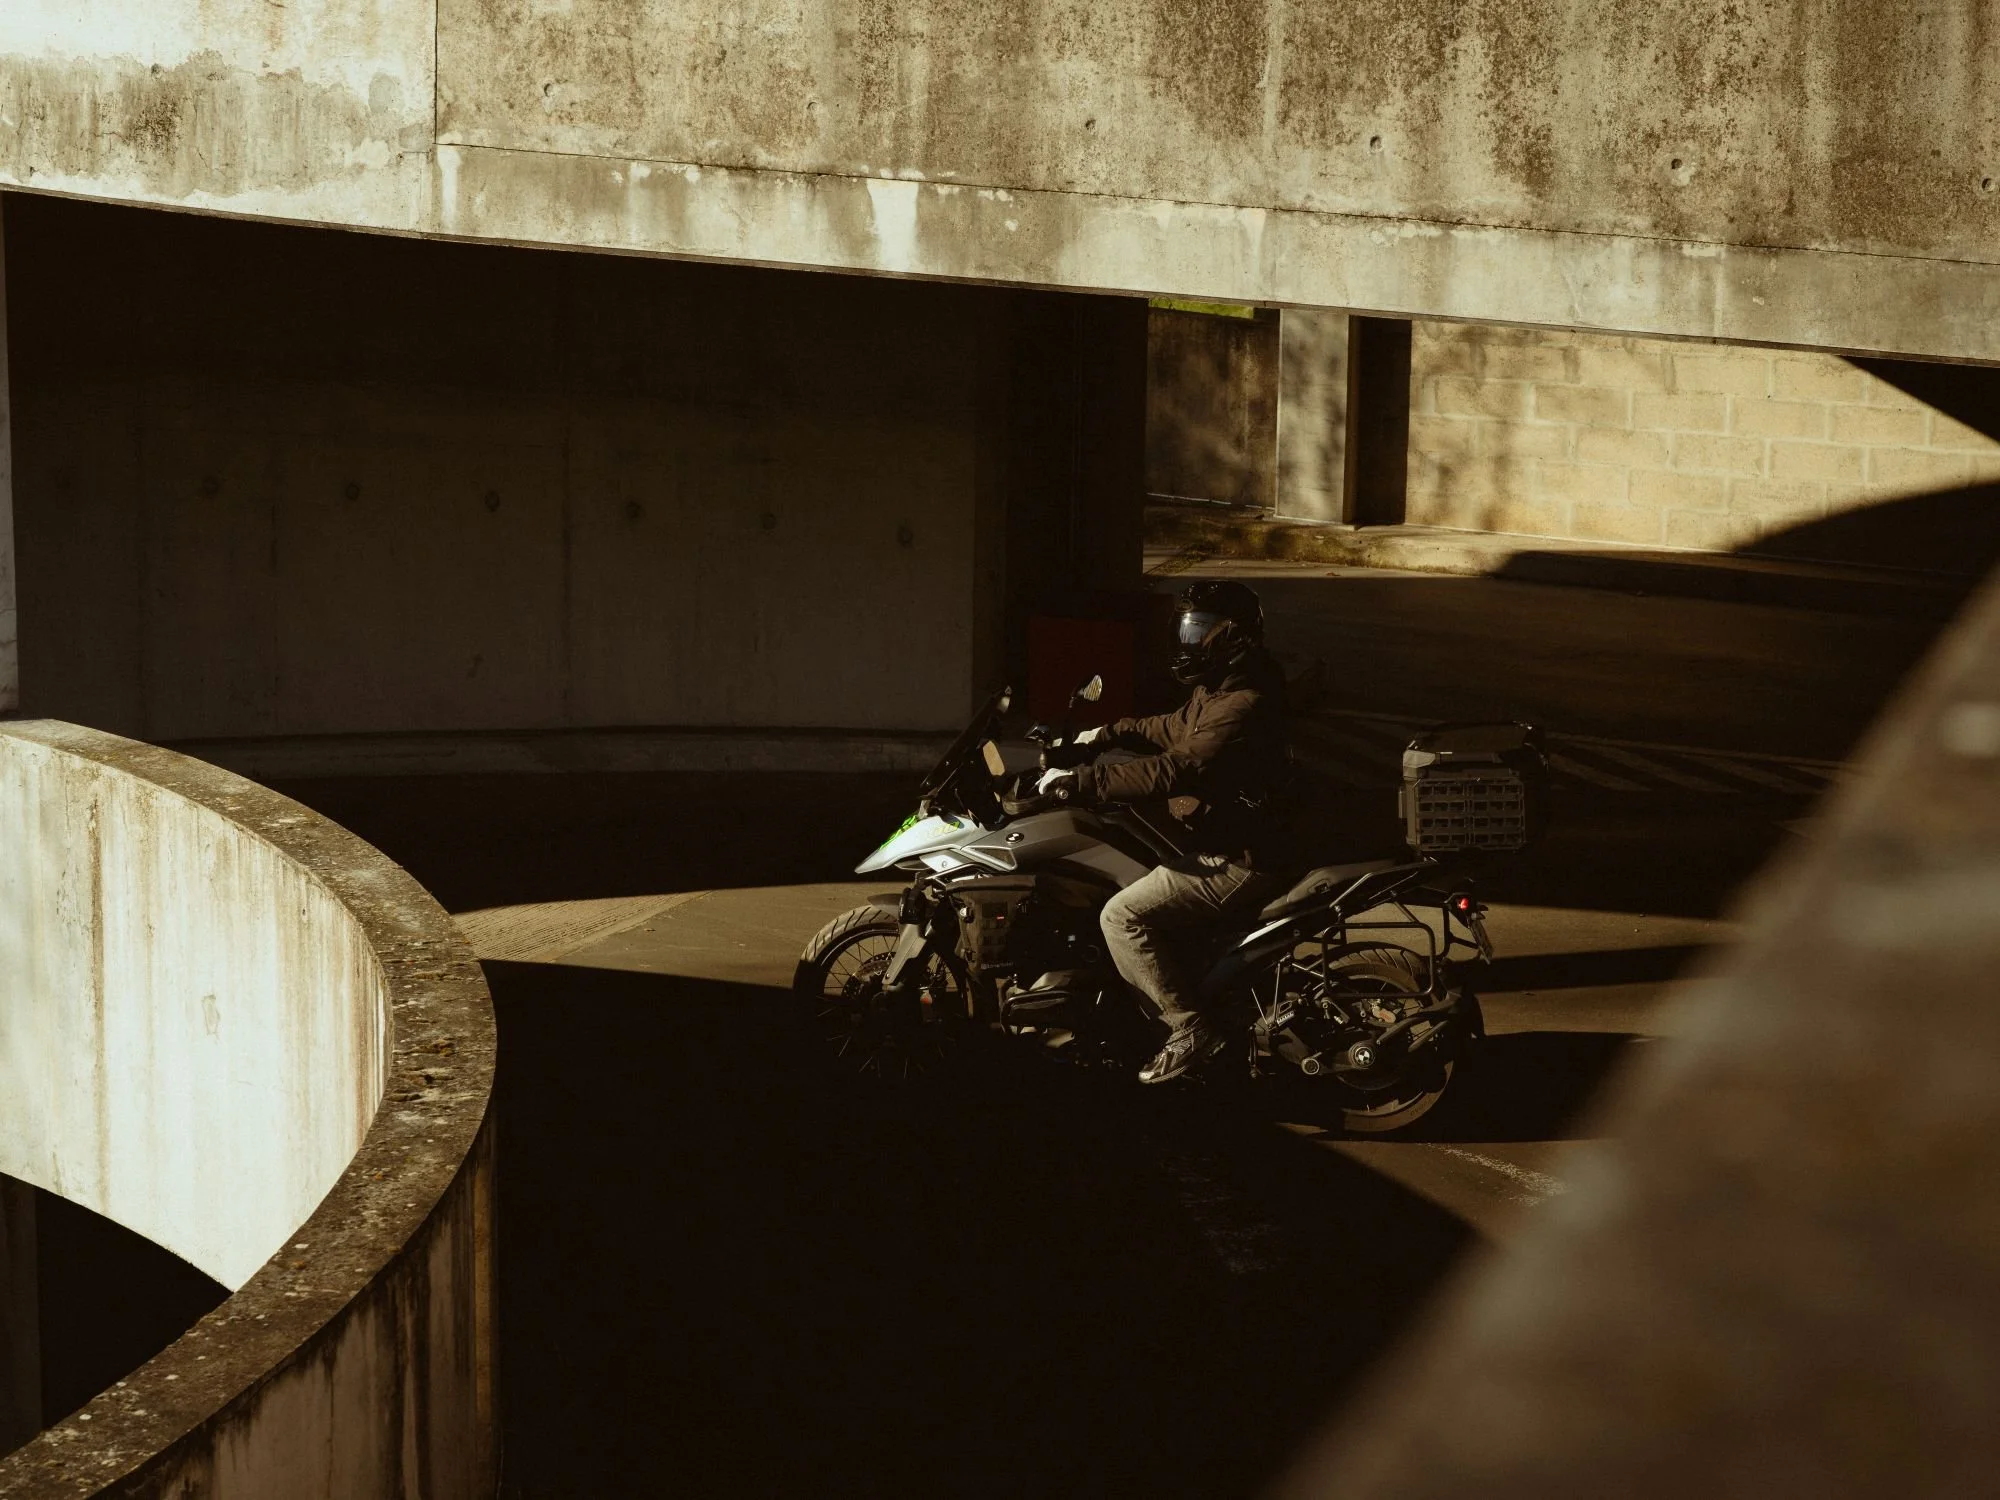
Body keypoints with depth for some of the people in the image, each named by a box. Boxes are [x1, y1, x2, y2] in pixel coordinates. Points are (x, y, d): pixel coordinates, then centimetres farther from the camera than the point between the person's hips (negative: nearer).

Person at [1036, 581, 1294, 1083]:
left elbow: (1174, 771, -33)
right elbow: (1176, 728, 30)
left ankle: (1193, 1030, -13)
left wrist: (1080, 781, -30)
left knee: (1124, 916, -17)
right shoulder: (1220, 687, 9)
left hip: (1240, 864, -11)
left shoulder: (1243, 707, -24)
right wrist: (1107, 734, 20)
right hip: (1222, 845, 11)